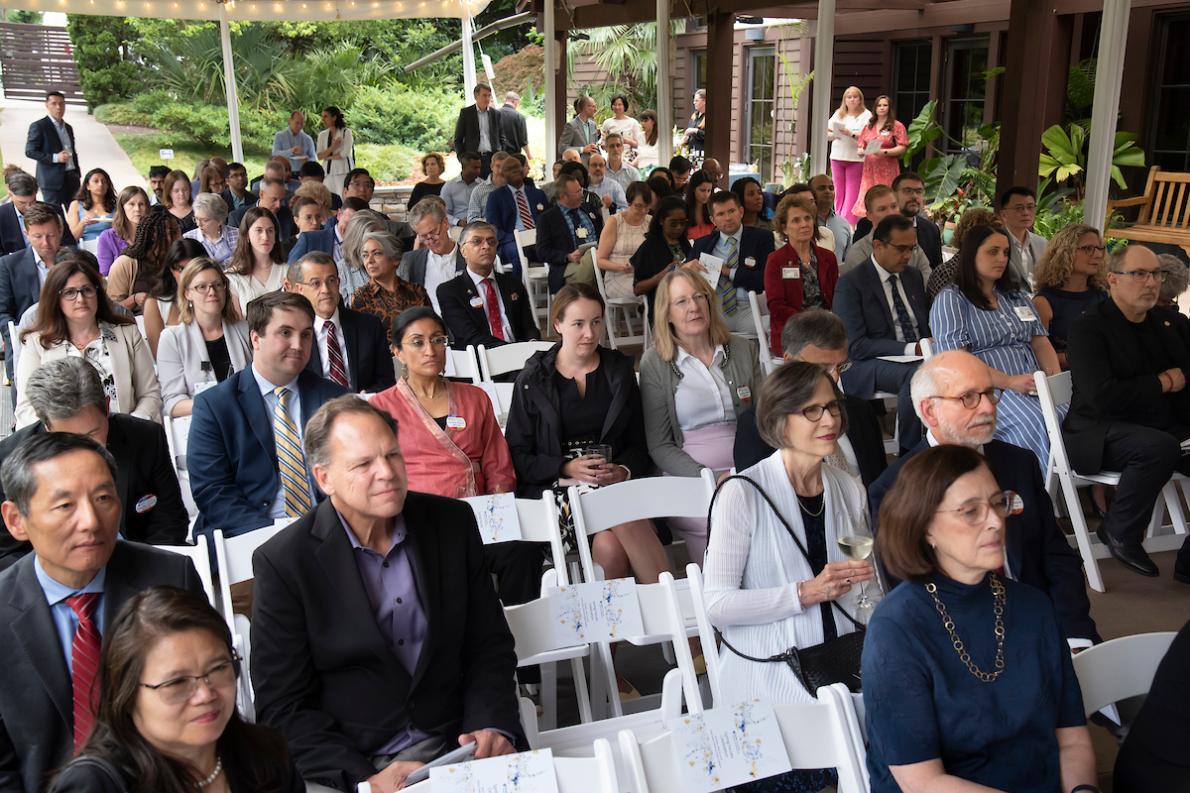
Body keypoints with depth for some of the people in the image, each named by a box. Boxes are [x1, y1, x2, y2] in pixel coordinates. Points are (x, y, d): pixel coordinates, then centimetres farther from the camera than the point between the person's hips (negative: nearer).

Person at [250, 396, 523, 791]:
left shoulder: (453, 522, 1)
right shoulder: (283, 562, -9)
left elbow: (489, 645, 7)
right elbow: (283, 707, -6)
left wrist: (493, 727, -10)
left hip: (453, 745, 2)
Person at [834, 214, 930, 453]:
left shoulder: (913, 276, 16)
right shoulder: (850, 285, -6)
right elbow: (856, 347, -13)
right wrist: (910, 349, -22)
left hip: (918, 356, 6)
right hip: (869, 364, -6)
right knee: (916, 375, -37)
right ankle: (909, 453, -23)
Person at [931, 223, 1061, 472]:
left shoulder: (1016, 294, 25)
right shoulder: (950, 299, 4)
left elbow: (1040, 341, 19)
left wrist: (1056, 377, -3)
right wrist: (1010, 382, -19)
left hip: (1034, 386, 6)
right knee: (1035, 423, -36)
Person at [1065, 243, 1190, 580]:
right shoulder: (1089, 327, -8)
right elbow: (1101, 396, -20)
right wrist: (1162, 383, -9)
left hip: (1162, 427, 7)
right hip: (1100, 433, -7)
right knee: (1160, 447, -36)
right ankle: (1119, 534, -10)